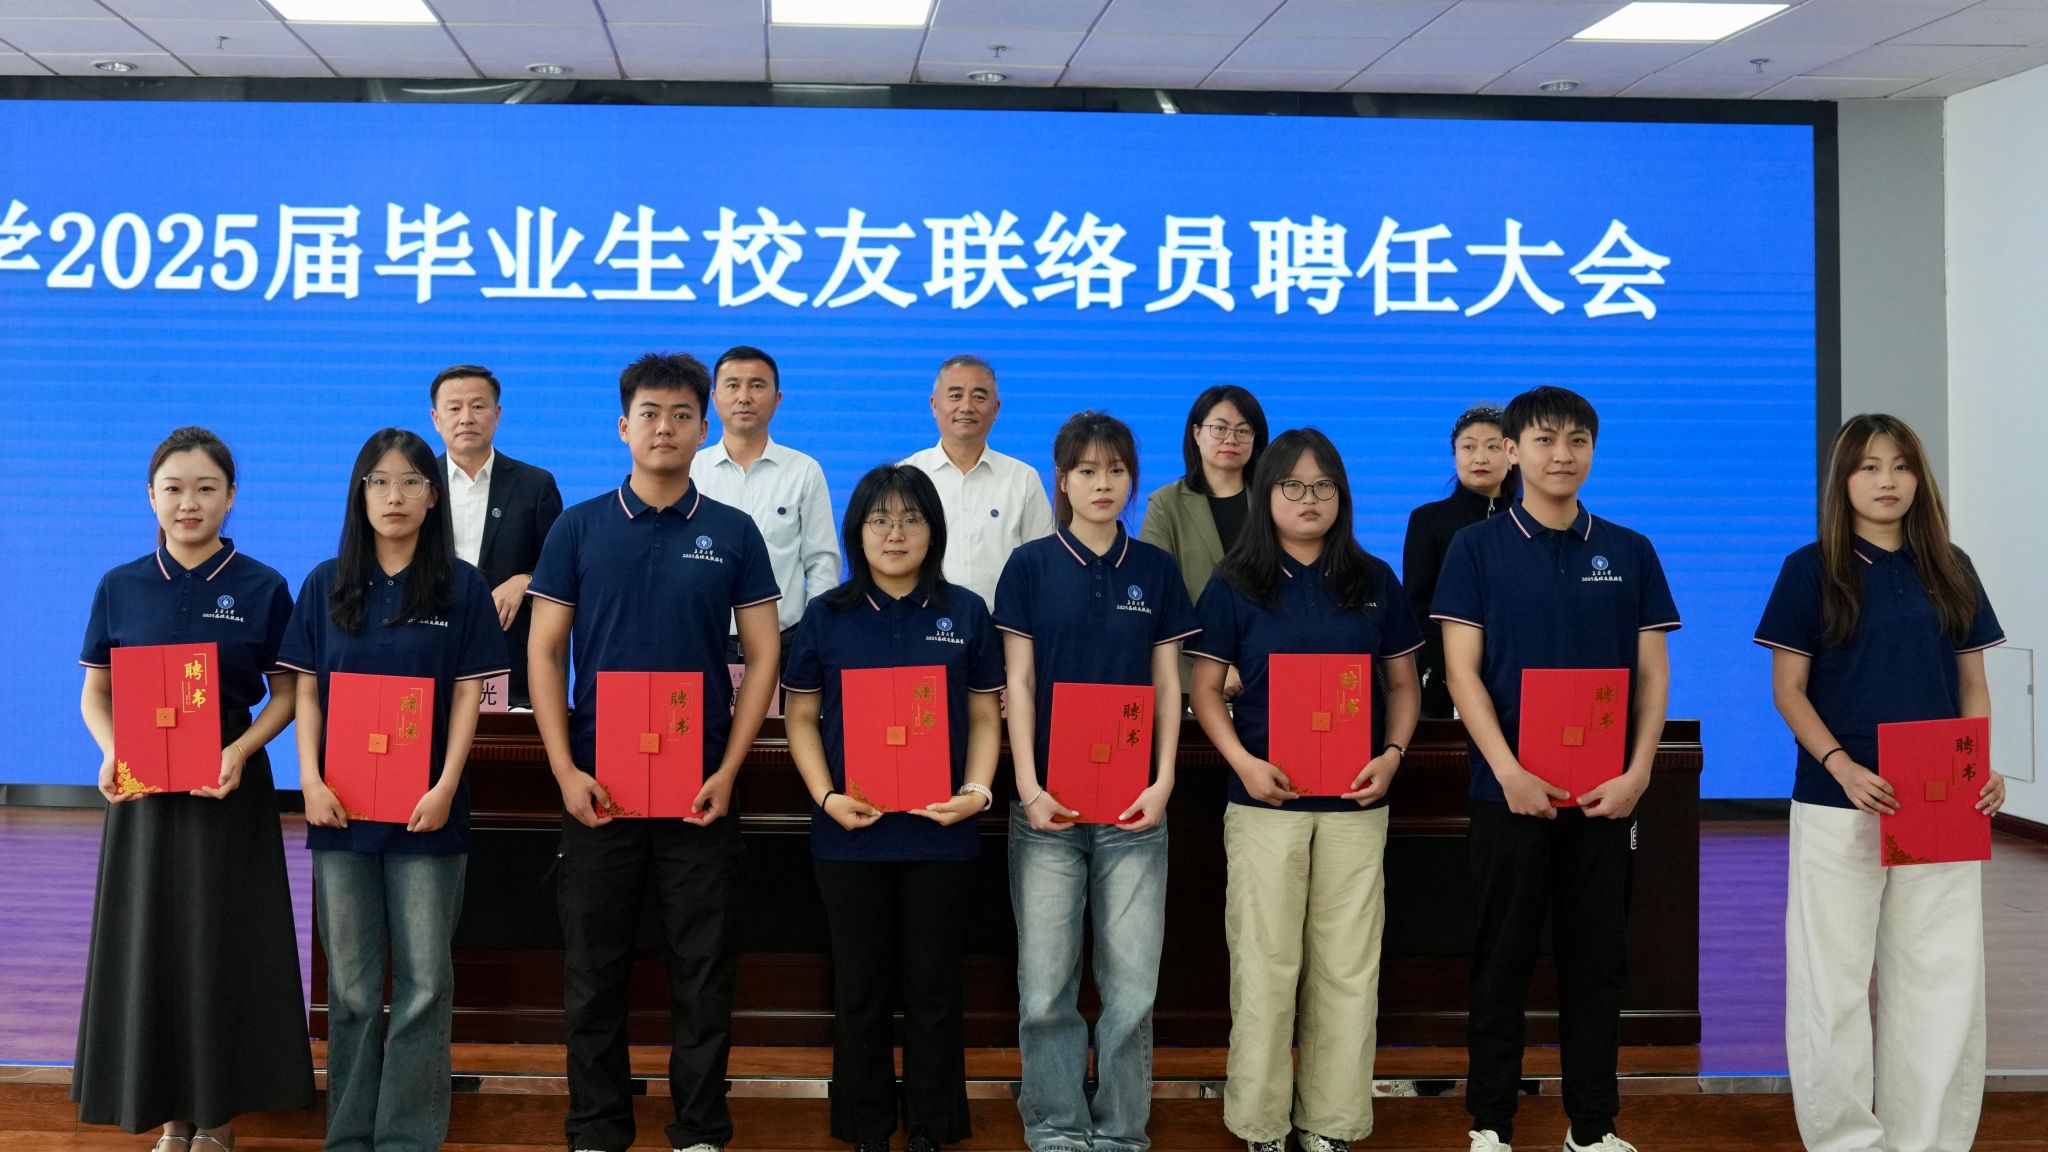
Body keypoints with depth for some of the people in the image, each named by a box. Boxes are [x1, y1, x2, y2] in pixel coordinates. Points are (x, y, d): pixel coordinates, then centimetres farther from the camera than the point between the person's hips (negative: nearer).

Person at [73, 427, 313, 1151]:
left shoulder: (263, 589, -1)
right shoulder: (120, 588, 4)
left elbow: (286, 693, 2)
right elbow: (96, 691, 8)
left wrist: (241, 750, -16)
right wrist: (112, 751, -11)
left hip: (231, 790, -2)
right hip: (144, 792, 2)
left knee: (223, 948, 2)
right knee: (149, 945, 5)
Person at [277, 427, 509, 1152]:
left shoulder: (462, 588, 2)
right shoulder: (327, 585, 8)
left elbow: (468, 694, -1)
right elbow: (306, 692, 7)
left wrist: (446, 788, -11)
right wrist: (310, 779, -6)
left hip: (426, 812, -2)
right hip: (342, 810, 2)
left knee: (424, 983, 0)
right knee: (351, 986, 7)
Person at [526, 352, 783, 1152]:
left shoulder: (733, 533, 3)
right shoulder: (579, 528, 3)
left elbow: (763, 656, 2)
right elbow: (544, 650, 2)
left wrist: (727, 771, -7)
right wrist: (564, 769, -8)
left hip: (699, 787, 0)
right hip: (597, 784, 0)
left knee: (702, 968, 6)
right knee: (594, 967, 6)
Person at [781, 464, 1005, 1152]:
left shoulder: (965, 615, 5)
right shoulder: (827, 617, 4)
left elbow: (985, 716, 7)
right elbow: (801, 717, 5)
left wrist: (976, 793, -9)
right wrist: (827, 796, -10)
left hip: (941, 832, 0)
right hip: (851, 833, 0)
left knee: (933, 990, 6)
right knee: (861, 988, 8)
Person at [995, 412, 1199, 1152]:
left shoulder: (1155, 571, 8)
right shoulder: (1030, 566, 3)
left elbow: (1168, 685, 8)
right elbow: (1018, 683, 0)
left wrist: (1163, 782, -3)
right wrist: (1029, 786, -8)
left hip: (1132, 804, 1)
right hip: (1048, 801, -1)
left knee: (1132, 983, 1)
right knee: (1046, 985, 0)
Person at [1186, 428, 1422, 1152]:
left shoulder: (1374, 582, 9)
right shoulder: (1234, 585, 2)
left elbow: (1402, 683, 13)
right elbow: (1205, 689, 3)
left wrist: (1393, 753, -4)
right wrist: (1243, 762, -12)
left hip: (1356, 801, 2)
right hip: (1266, 799, -2)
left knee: (1349, 968, 4)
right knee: (1266, 964, 0)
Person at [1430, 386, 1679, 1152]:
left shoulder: (1629, 552, 8)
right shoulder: (1477, 548, 1)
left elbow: (1652, 674, 7)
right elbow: (1461, 671, -5)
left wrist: (1638, 772, -7)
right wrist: (1510, 772, -15)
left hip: (1606, 792, 2)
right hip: (1508, 790, -2)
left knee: (1597, 959, 7)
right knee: (1503, 959, 4)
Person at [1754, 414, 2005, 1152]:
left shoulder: (1950, 571, 10)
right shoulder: (1811, 570, 0)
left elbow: (1972, 685, 13)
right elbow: (1788, 689, -3)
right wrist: (1844, 768, -17)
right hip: (1838, 804, -3)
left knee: (1943, 981, 4)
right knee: (1834, 981, 0)